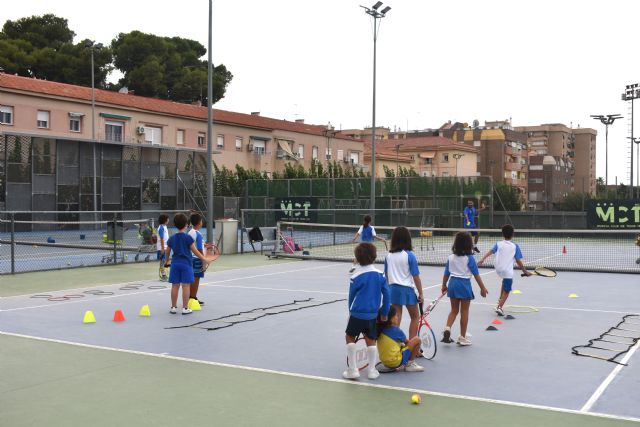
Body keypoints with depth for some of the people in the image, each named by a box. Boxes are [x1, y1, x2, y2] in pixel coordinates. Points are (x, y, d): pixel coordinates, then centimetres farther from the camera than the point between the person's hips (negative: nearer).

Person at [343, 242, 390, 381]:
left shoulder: (356, 277, -9)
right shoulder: (380, 274, -1)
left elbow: (351, 297, 1)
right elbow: (386, 294, 2)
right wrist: (384, 313, 13)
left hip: (357, 313, -3)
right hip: (372, 314, 3)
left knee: (350, 337, 11)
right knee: (371, 340, 13)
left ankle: (352, 370, 8)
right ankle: (372, 370, 14)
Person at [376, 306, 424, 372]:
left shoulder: (380, 330, 4)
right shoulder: (396, 330, -12)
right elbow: (407, 342, 6)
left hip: (385, 363, 7)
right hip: (396, 362, -7)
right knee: (417, 340, -2)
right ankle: (410, 364, 5)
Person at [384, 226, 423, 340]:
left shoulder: (388, 255, 0)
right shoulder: (410, 255, -12)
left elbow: (386, 275, 7)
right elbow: (416, 277, -11)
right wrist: (420, 294, -4)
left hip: (393, 289, 4)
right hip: (408, 289, -4)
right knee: (415, 317, 14)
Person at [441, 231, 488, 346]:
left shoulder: (451, 257, 3)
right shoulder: (469, 258, -9)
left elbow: (446, 274, 7)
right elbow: (476, 274, -8)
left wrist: (444, 285, 21)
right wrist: (482, 288, -1)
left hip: (452, 283, 4)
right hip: (464, 285, -4)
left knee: (454, 310, 16)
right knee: (464, 312, 6)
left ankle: (447, 328, -5)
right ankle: (462, 337, 11)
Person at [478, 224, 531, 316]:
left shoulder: (498, 244, 3)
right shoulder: (515, 246, -1)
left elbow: (490, 252, -13)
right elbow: (518, 261, -2)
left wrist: (482, 259, -22)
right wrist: (525, 271, 7)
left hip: (498, 269, 4)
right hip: (508, 271, -4)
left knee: (505, 281, 34)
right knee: (506, 291, 7)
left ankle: (500, 299, 31)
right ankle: (499, 307, -6)